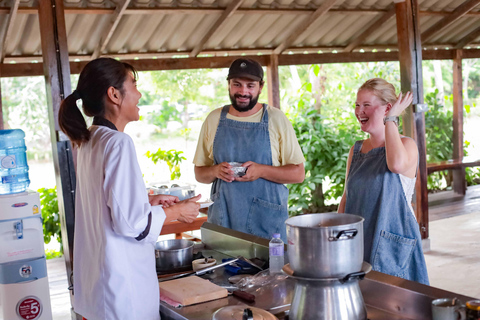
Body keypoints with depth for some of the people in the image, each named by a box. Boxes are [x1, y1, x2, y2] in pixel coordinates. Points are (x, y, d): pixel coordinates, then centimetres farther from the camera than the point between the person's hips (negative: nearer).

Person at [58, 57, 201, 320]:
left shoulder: (89, 141, 6)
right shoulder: (118, 143, -20)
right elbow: (132, 223, -23)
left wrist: (150, 200, 13)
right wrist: (176, 212, -8)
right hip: (122, 283, -9)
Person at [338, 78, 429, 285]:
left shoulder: (406, 145, -8)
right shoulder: (356, 150, 9)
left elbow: (397, 164, -34)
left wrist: (390, 120, -21)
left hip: (393, 246, -5)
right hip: (357, 243, 5)